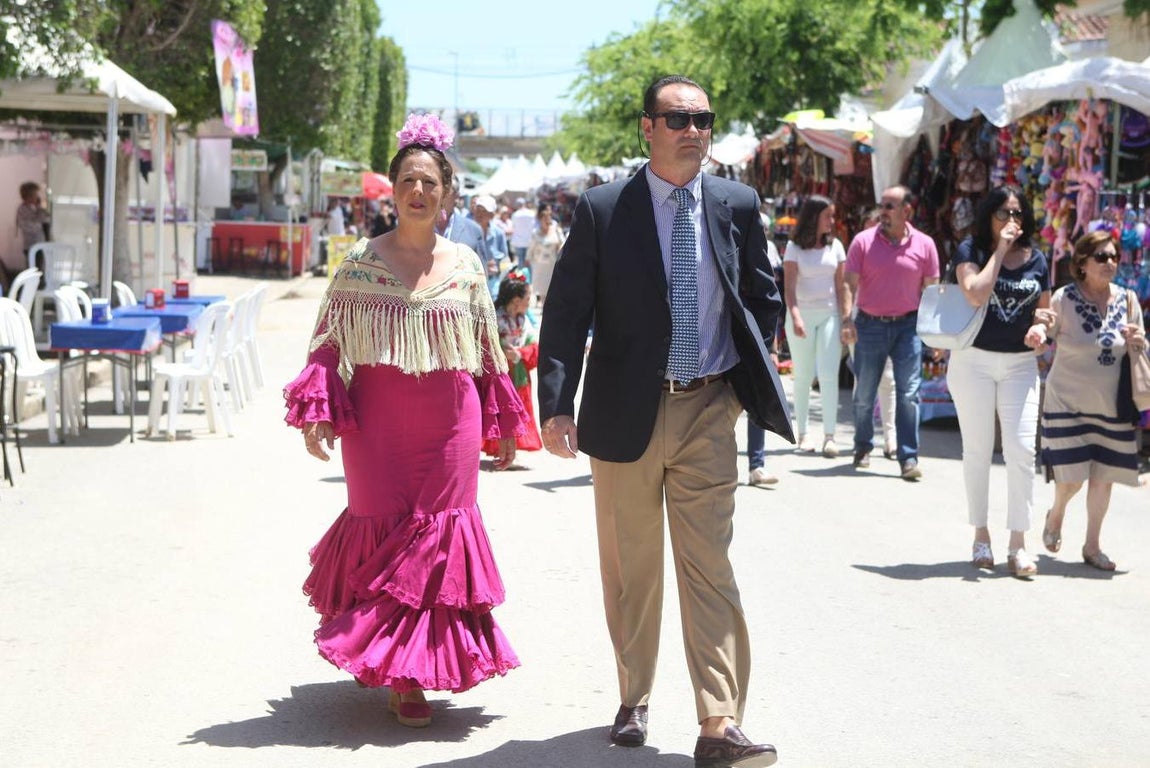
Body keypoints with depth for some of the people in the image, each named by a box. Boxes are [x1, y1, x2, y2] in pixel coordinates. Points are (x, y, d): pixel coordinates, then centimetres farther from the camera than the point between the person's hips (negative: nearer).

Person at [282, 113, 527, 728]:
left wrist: (503, 427, 15)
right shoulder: (361, 262, 1)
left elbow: (488, 353, 12)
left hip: (449, 424, 2)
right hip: (378, 422, -1)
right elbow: (329, 344, 1)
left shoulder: (466, 266, 6)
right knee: (384, 530, 0)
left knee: (436, 533, 4)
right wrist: (316, 412, -10)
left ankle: (414, 670, 18)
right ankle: (391, 667, 16)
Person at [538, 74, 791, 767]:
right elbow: (566, 312, -5)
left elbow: (764, 298, 16)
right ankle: (635, 700, 28)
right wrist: (557, 403, -14)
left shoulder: (738, 205, 4)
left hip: (708, 411, 1)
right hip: (627, 413, -1)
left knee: (709, 566, -5)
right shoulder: (602, 209, -4)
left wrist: (750, 379, 9)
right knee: (631, 569, 12)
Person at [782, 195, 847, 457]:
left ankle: (829, 436, -9)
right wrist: (795, 317, -22)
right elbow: (789, 286, -9)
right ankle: (803, 434, 11)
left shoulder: (835, 246, 7)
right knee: (803, 377, 4)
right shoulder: (795, 247, -1)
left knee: (829, 375, -8)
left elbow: (841, 286, 7)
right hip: (802, 315, -1)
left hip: (829, 315, 1)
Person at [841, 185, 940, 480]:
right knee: (864, 393, 9)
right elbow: (850, 283, -2)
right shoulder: (863, 241, -1)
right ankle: (863, 447, 28)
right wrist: (847, 320, -12)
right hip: (870, 325, 0)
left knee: (909, 393, -6)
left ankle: (909, 458, -4)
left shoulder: (924, 245, 1)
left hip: (908, 325, 0)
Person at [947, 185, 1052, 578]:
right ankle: (980, 535, 18)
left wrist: (1040, 327, -6)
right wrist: (999, 250, -15)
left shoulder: (1035, 259, 7)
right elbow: (976, 294, -21)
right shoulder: (971, 250, -4)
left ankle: (1018, 544, -3)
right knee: (978, 450, 6)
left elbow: (1044, 308, 16)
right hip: (973, 360, -2)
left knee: (1022, 451, -6)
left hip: (1020, 364, 2)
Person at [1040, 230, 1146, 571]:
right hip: (1067, 401, -3)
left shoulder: (1127, 300, 0)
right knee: (1072, 476, -5)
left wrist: (1138, 344, -11)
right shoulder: (1063, 299, -10)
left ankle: (1092, 546, 22)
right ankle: (1056, 514, 30)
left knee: (1104, 477, 6)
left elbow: (1140, 349, 11)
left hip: (1110, 404, 3)